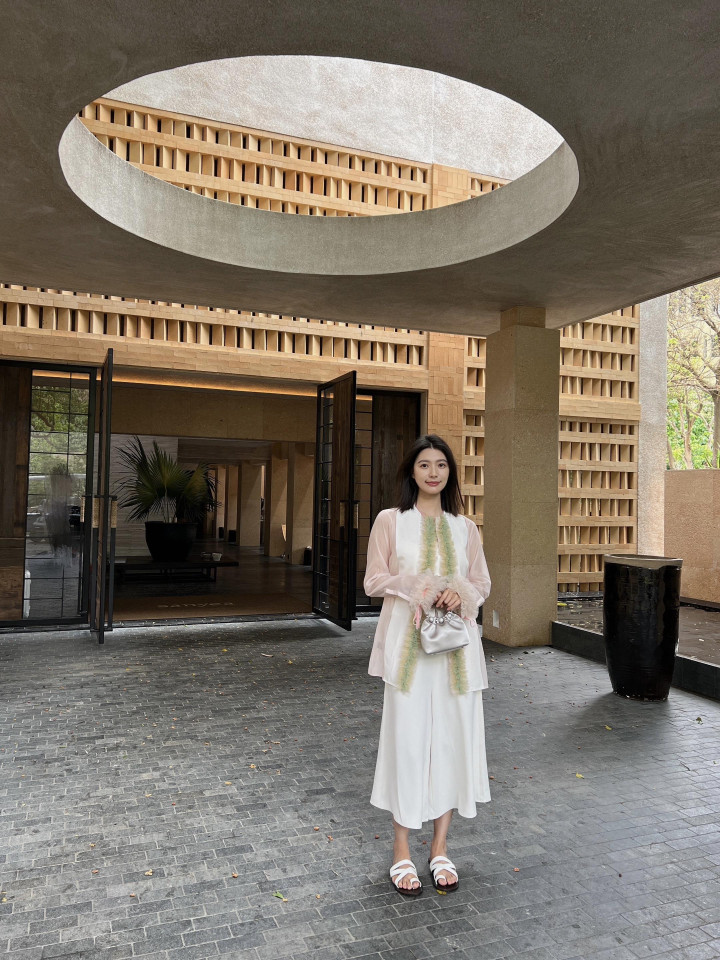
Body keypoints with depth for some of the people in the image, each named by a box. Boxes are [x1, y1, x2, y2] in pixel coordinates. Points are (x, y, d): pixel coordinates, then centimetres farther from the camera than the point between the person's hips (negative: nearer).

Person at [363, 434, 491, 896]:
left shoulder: (465, 527, 9)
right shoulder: (390, 521, 1)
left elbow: (482, 584, 12)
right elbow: (374, 580, -1)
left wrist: (461, 594, -10)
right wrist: (419, 588, -14)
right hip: (408, 641, -3)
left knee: (454, 737, 7)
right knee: (407, 738, 1)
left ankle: (440, 847, 24)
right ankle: (402, 852, 18)